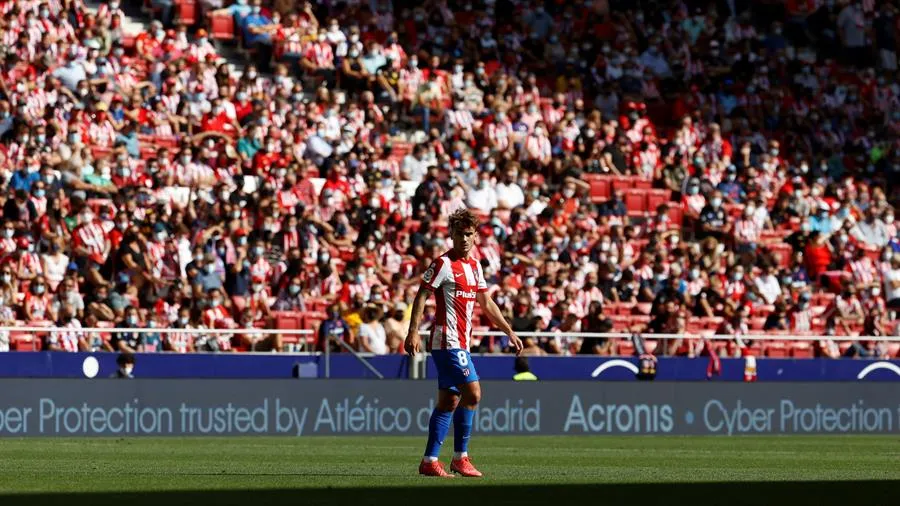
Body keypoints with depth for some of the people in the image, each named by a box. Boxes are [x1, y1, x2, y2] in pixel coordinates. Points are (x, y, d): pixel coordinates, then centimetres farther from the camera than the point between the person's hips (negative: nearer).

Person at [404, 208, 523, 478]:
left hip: (460, 342, 8)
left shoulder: (475, 265, 15)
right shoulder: (444, 264, -9)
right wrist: (413, 332, -21)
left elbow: (486, 303, 24)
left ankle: (430, 461, 9)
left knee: (449, 401, 7)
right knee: (472, 392, -14)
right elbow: (421, 296, -11)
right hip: (447, 341, -8)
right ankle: (460, 457, -8)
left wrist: (509, 332, 24)